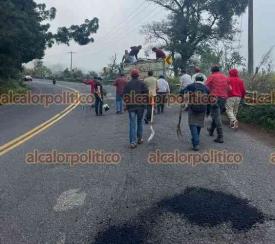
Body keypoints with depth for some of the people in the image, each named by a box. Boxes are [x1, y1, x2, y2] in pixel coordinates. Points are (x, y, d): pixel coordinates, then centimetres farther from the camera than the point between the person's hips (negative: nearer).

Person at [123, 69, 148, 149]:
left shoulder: (127, 84, 3)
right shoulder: (142, 83, 0)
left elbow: (124, 95, 1)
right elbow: (146, 94, -8)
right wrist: (145, 101, 8)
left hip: (131, 106, 0)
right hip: (141, 105, 0)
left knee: (132, 124, 1)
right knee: (140, 122, 16)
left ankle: (133, 142, -6)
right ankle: (139, 139, 24)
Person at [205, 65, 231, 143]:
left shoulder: (211, 77, -2)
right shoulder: (225, 78, 13)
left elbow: (206, 87, -7)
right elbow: (228, 89, 15)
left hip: (214, 98, -5)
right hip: (223, 98, 6)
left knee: (217, 117, -5)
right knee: (217, 115, 21)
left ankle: (220, 137, -10)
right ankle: (211, 130, 38)